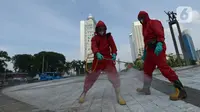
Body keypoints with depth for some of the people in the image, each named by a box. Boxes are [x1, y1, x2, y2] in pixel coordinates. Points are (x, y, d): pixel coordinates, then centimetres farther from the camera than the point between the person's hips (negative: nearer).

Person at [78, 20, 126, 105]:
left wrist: (114, 53, -22)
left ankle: (118, 96, 4)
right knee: (91, 76, 5)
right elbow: (94, 46, -14)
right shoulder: (94, 38, 7)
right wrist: (97, 53, -36)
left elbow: (113, 45, 0)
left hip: (108, 58, 1)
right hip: (98, 59, 0)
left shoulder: (108, 36, 11)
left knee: (114, 76, -9)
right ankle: (84, 93, 24)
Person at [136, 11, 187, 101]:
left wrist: (159, 44, -36)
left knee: (164, 69, -16)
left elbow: (160, 34, -18)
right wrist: (144, 53, 23)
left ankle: (180, 90, -7)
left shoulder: (153, 23, -1)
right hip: (150, 51, 9)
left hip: (157, 49, -9)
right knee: (147, 69, 11)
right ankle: (146, 89, 21)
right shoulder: (145, 27, 25)